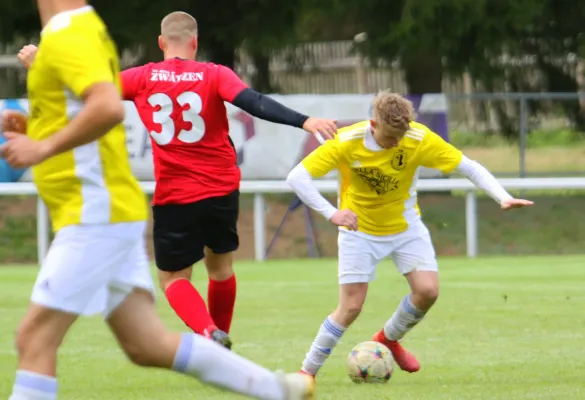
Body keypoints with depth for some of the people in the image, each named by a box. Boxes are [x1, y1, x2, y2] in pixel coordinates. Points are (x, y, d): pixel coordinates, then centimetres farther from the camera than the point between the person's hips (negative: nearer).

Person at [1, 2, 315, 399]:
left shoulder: (68, 36, -15)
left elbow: (109, 107, -31)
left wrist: (43, 148, -25)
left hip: (96, 215, -10)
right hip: (105, 215, 10)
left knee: (35, 338, -8)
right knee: (148, 344, 9)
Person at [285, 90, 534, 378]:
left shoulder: (420, 139, -21)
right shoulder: (347, 142, -26)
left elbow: (468, 167, -16)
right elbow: (297, 177, -27)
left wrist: (503, 198, -30)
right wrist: (331, 213, -40)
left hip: (406, 227, 3)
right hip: (360, 230, -3)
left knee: (427, 290, -13)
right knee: (351, 307, -10)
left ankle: (389, 339, 17)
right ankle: (307, 372, 6)